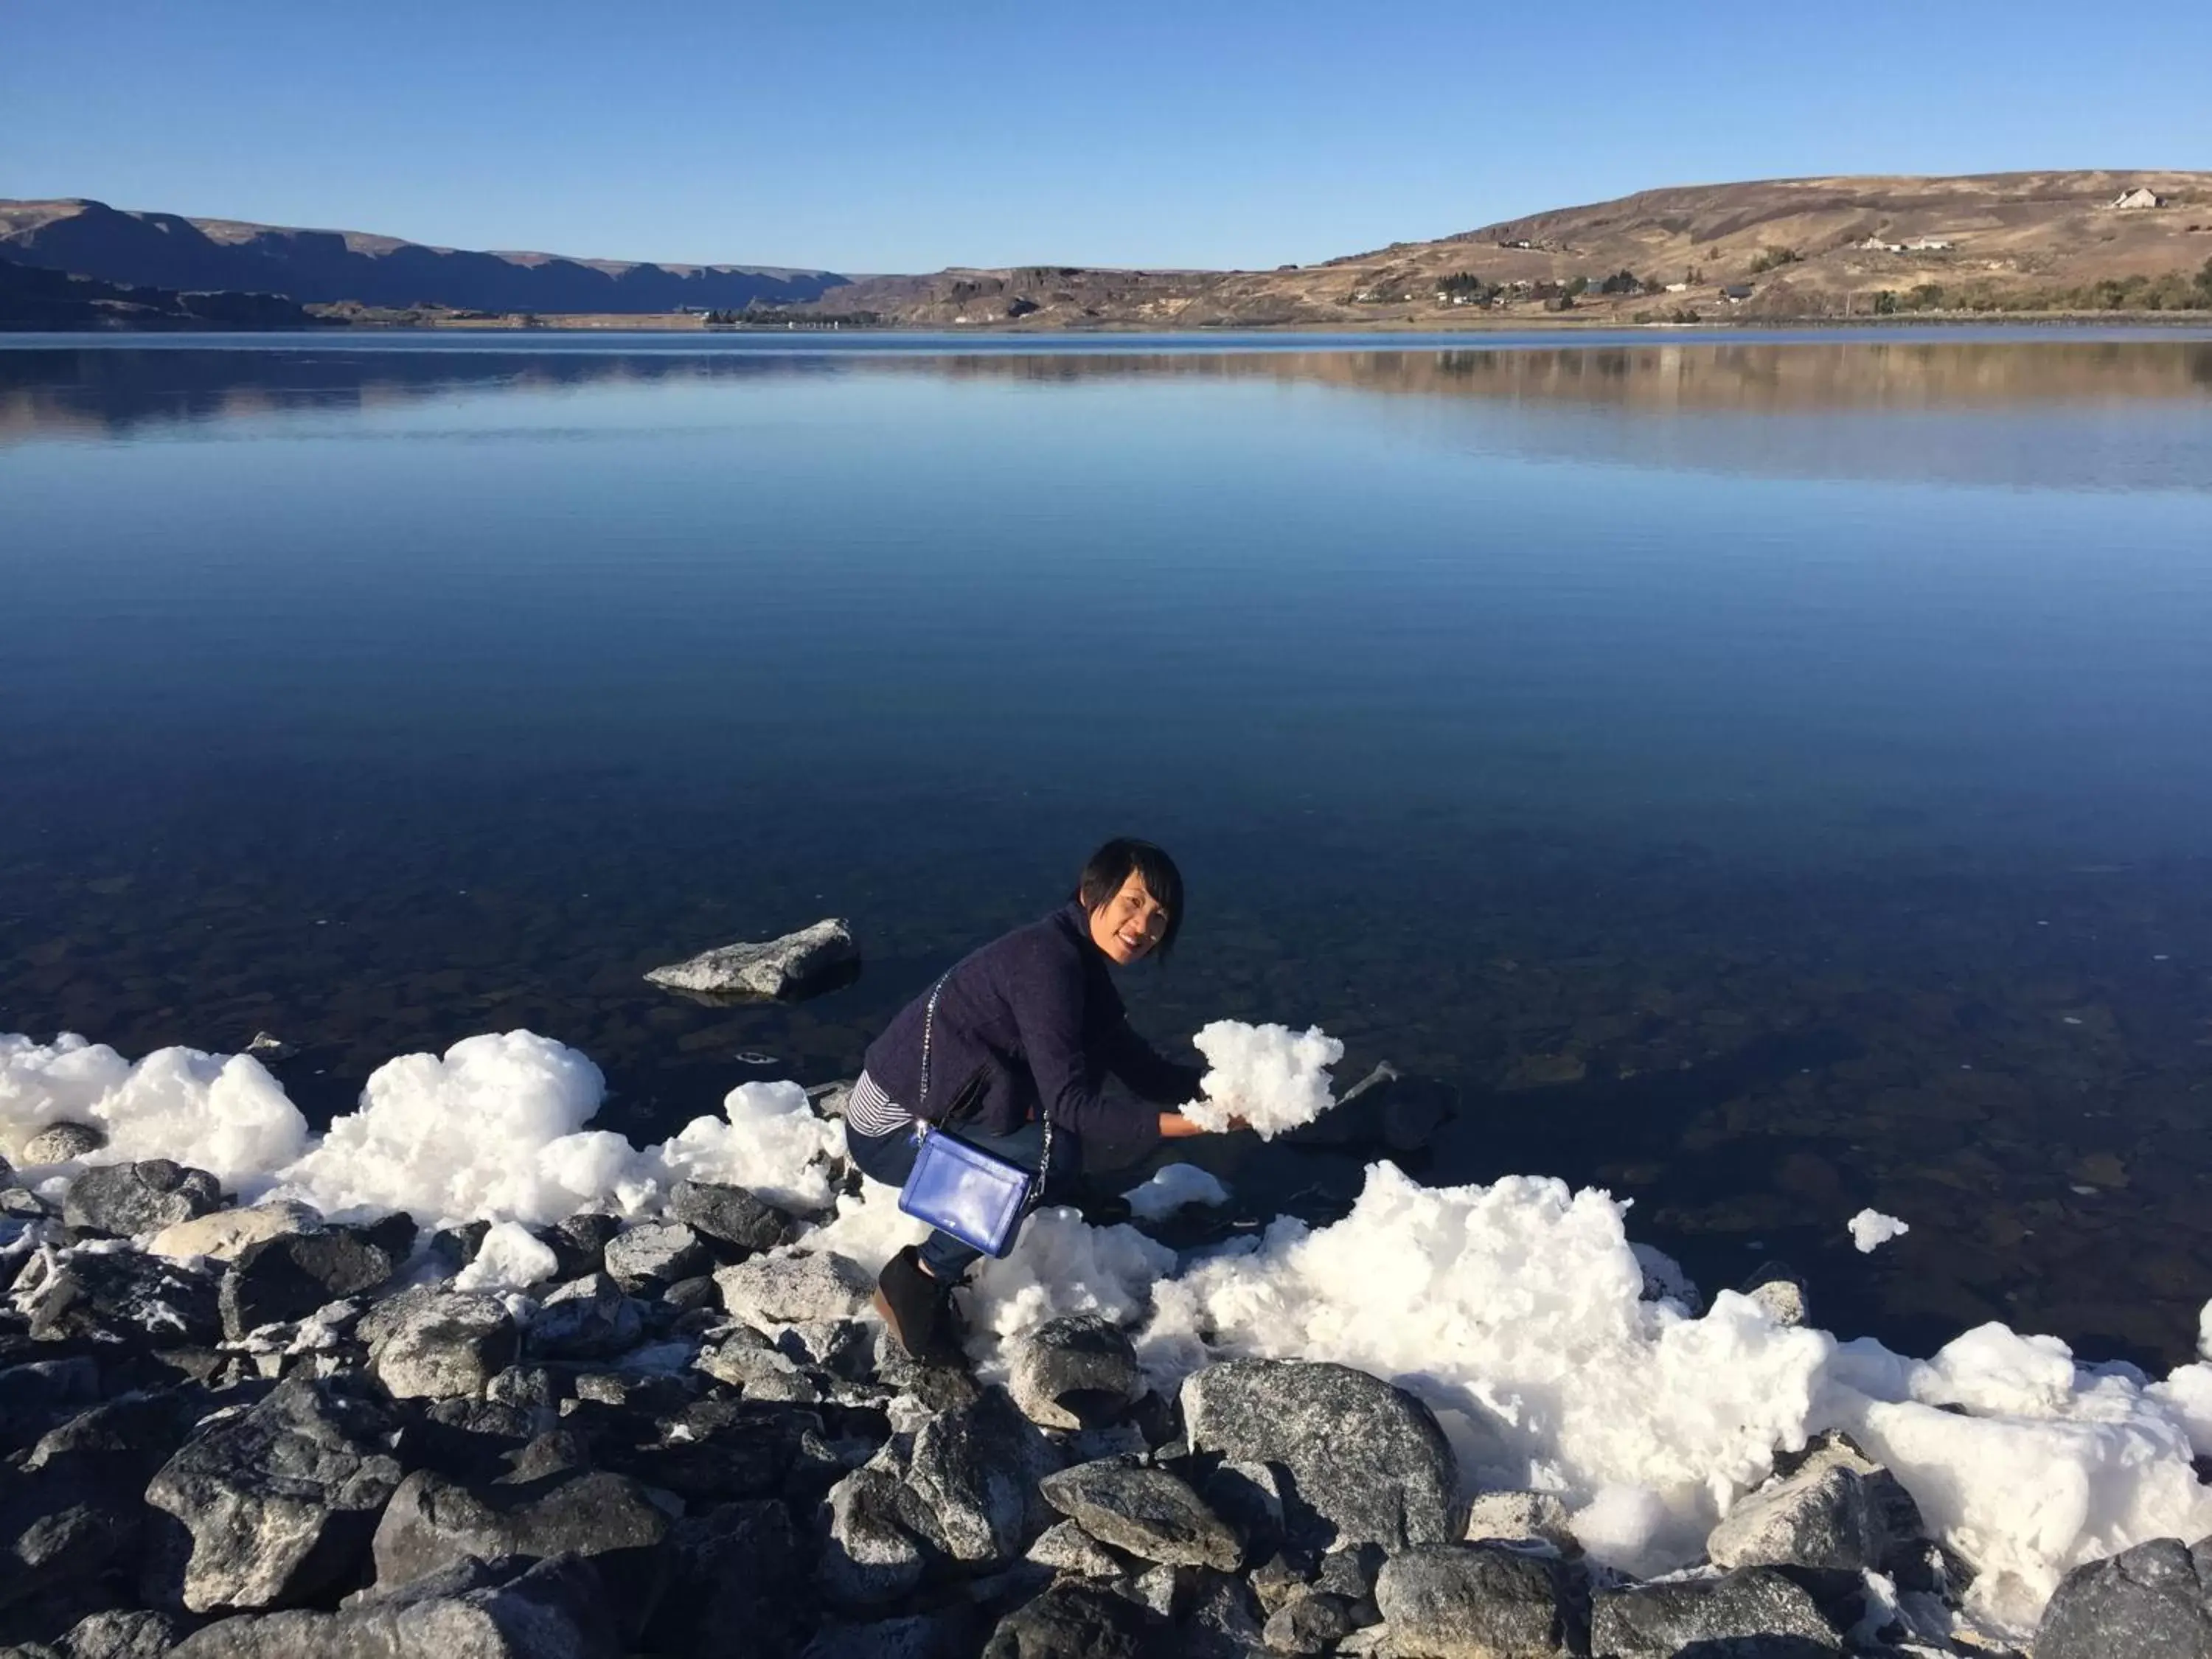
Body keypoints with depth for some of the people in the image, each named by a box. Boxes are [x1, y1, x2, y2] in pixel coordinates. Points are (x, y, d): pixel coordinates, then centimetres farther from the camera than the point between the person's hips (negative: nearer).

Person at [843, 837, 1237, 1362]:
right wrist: (1194, 1122, -32)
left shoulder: (1081, 963, 6)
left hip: (938, 1111, 9)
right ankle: (920, 1280, -9)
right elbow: (1069, 1103, -28)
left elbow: (1145, 1071, 6)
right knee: (1059, 1152, -26)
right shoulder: (1047, 960, -23)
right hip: (892, 1130, -9)